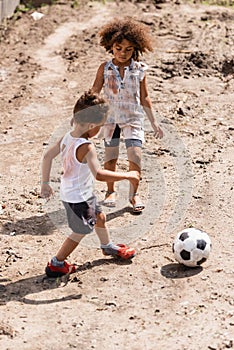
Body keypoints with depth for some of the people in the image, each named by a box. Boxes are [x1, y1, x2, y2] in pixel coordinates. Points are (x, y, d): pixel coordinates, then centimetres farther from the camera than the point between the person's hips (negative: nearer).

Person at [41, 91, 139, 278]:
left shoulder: (67, 138, -6)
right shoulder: (86, 147, -32)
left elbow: (47, 156, 1)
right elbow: (99, 174, -39)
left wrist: (45, 183, 9)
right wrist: (126, 175, -30)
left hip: (69, 191, 9)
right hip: (79, 197, -9)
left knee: (99, 217, 27)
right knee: (80, 232, 9)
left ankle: (108, 246, 51)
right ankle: (56, 265, 20)